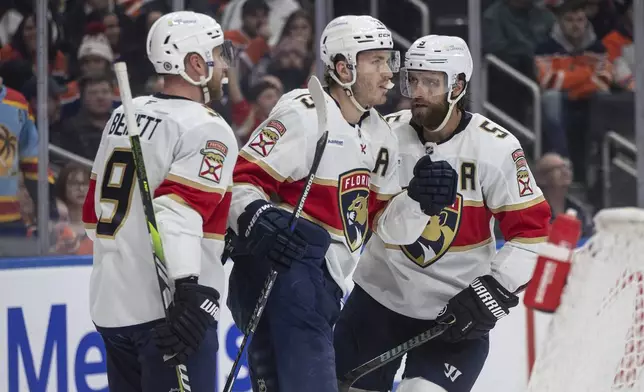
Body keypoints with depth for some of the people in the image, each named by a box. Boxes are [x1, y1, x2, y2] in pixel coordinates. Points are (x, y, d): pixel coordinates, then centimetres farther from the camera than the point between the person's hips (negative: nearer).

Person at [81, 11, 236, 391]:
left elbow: (96, 209, 19)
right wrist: (189, 289, -32)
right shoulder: (207, 130, -11)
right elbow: (179, 210, -25)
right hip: (164, 308, -8)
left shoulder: (124, 116, 14)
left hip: (110, 305, 8)